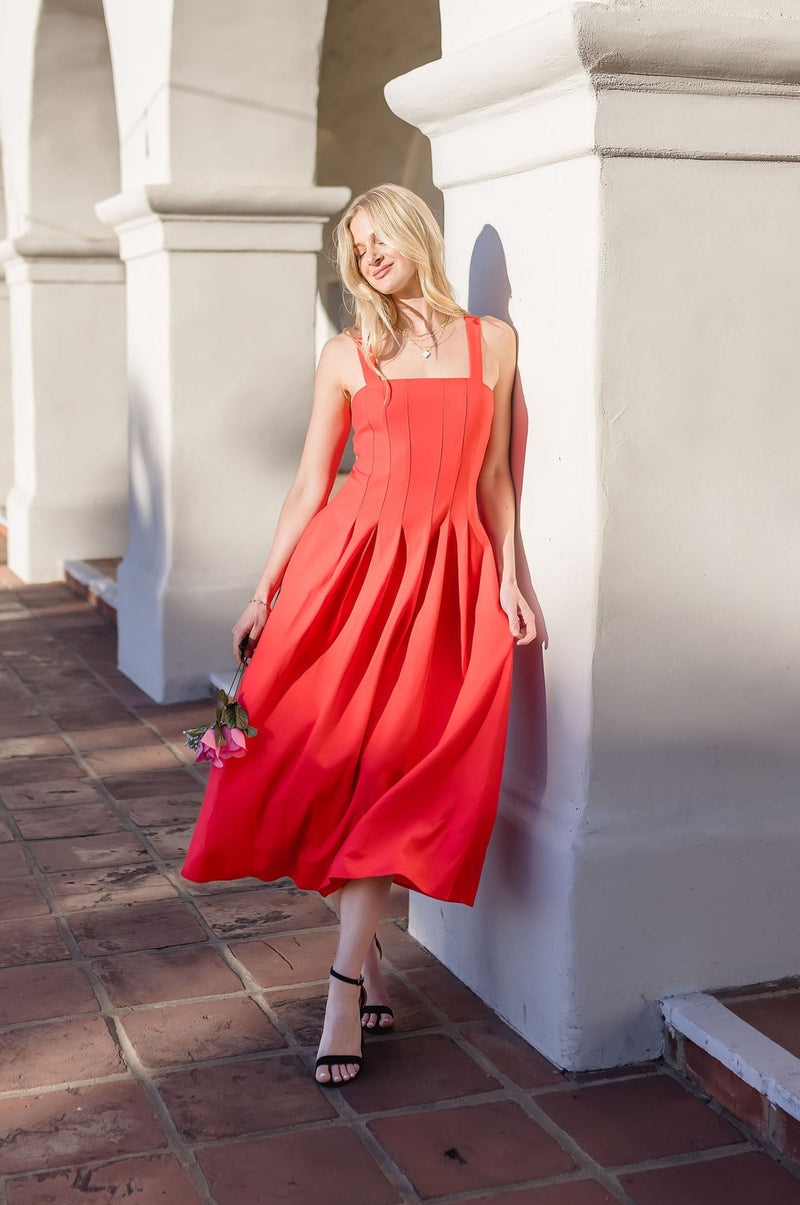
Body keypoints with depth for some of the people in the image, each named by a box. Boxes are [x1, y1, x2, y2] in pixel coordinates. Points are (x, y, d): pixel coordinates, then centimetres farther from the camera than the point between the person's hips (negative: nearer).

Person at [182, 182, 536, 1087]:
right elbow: (310, 482, 7)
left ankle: (346, 982, -1)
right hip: (353, 561, 1)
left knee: (397, 767, -5)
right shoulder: (347, 355, 7)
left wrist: (509, 579, 0)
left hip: (450, 573, 0)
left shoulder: (492, 342, 8)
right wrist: (263, 591, 2)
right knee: (336, 757, -2)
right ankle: (367, 963, 14)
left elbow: (493, 476, 9)